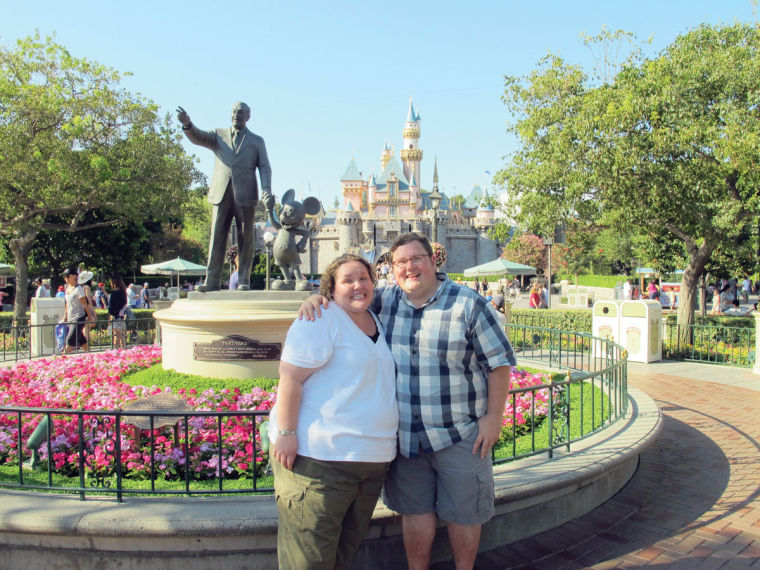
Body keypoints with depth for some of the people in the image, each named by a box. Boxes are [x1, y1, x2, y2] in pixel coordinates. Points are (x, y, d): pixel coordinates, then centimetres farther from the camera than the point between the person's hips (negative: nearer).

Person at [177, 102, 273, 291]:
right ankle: (212, 281, -3)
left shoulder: (257, 141, 17)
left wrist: (267, 191, -10)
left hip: (245, 194, -1)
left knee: (246, 239, -1)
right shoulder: (218, 135, 19)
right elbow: (198, 137, 1)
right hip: (221, 193, 1)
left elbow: (264, 167, 7)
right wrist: (187, 124, -21)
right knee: (217, 237, -3)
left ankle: (244, 281, 2)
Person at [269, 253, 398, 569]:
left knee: (348, 544, 19)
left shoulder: (377, 322, 14)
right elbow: (290, 378, -18)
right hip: (320, 457, -8)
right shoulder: (322, 319, -11)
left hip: (373, 459, 8)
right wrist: (286, 433, -23)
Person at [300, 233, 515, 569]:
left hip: (459, 435, -3)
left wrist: (493, 417, -9)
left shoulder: (469, 305, -10)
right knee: (415, 510, 15)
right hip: (405, 435, 3)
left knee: (462, 512, 12)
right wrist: (315, 299, -10)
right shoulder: (384, 302, 1)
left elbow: (499, 362, -7)